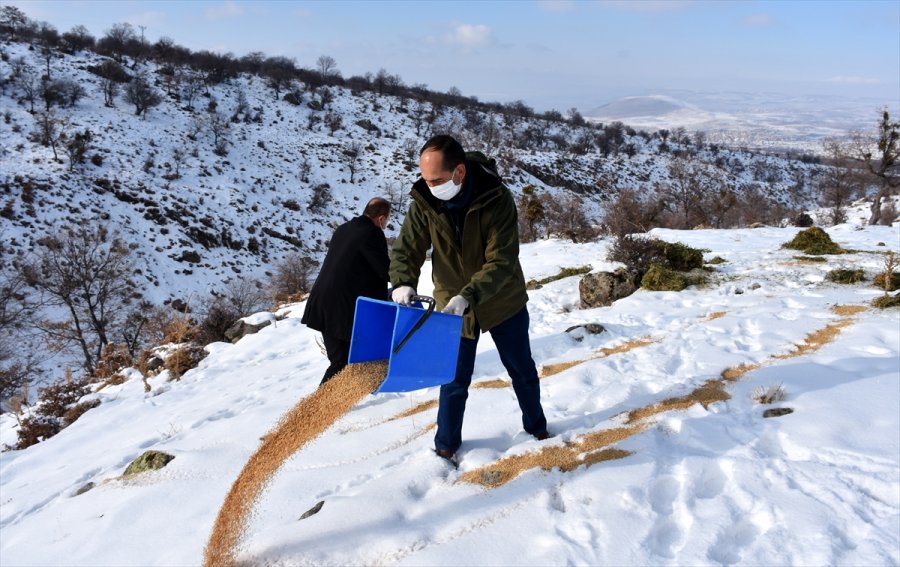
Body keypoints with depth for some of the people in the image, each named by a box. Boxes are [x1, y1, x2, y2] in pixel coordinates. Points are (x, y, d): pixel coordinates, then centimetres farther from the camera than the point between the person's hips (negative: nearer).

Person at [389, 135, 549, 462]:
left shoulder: (497, 200, -26)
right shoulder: (423, 202, -16)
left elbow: (502, 262, -29)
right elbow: (406, 250, -10)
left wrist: (469, 295, -42)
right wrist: (403, 283, -31)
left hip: (503, 302, -1)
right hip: (453, 306, 1)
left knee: (522, 371, 18)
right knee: (454, 380, 9)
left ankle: (536, 426, 42)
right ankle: (446, 443, 30)